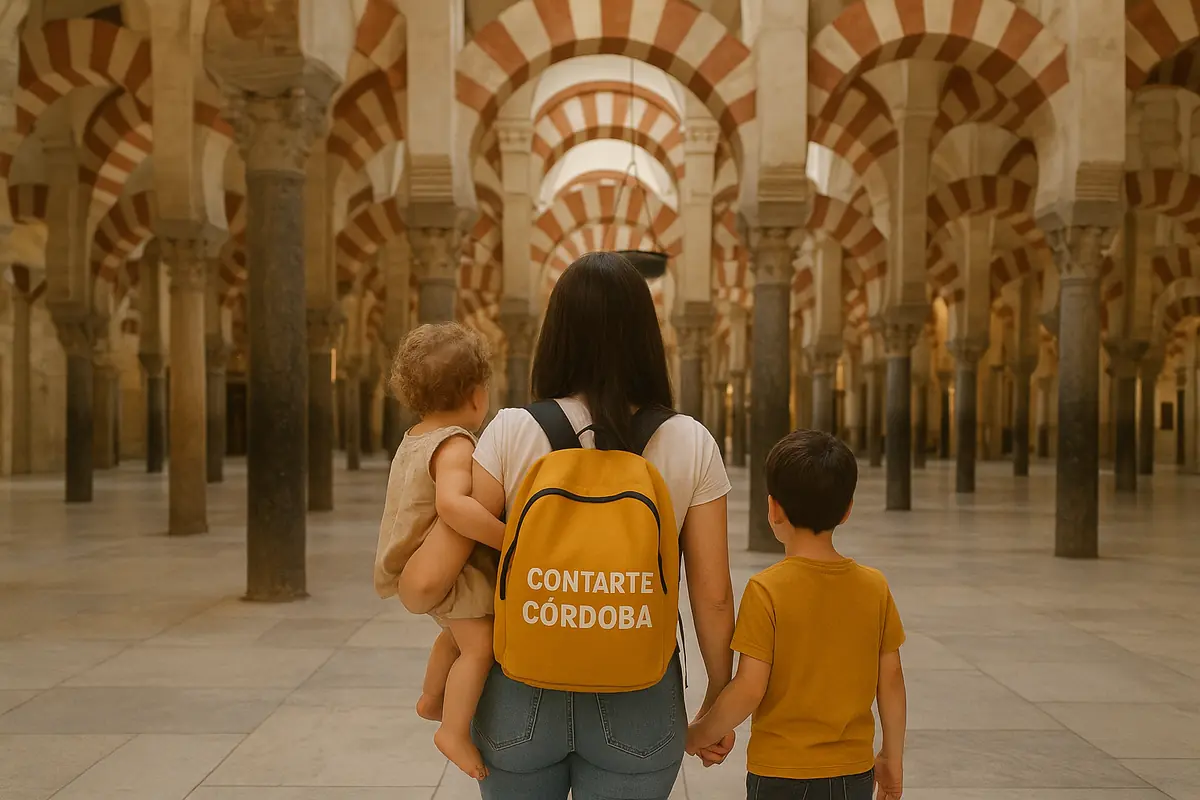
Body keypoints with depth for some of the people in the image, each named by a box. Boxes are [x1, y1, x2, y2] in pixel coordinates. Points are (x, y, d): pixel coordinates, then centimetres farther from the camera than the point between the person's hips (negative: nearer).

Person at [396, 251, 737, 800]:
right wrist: (718, 700, 10)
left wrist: (400, 584, 9)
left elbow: (426, 583, -14)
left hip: (522, 697, 0)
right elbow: (713, 596, -5)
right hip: (636, 706, 0)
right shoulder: (691, 445, -10)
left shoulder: (512, 434, -13)